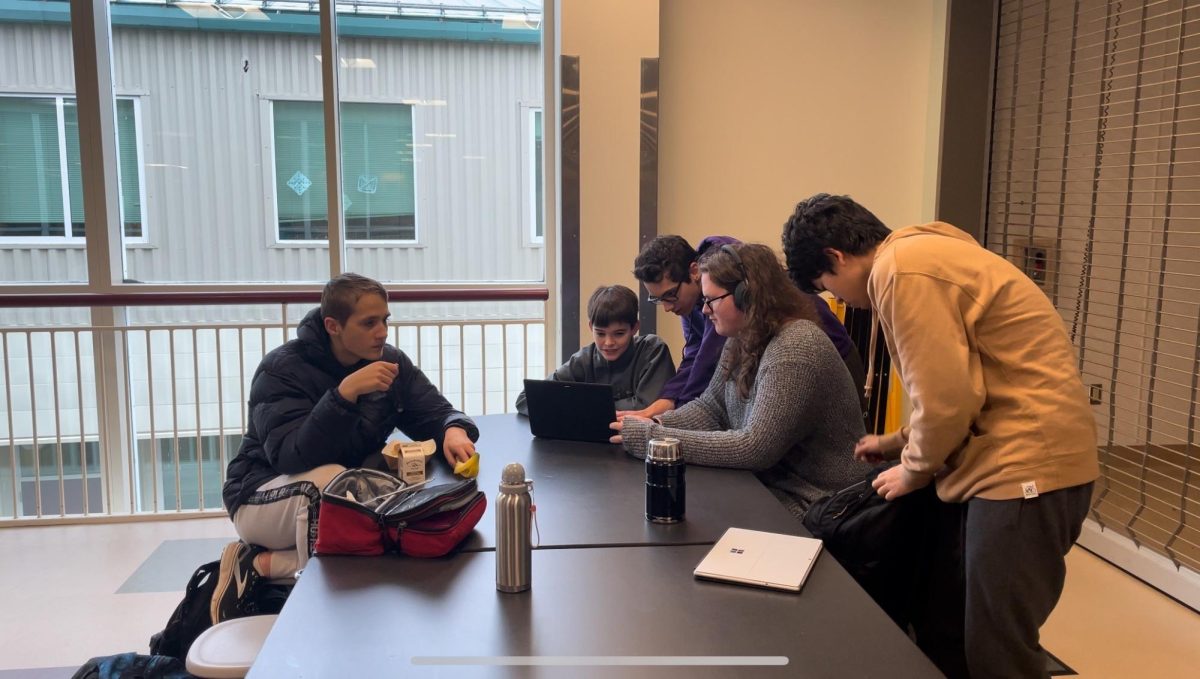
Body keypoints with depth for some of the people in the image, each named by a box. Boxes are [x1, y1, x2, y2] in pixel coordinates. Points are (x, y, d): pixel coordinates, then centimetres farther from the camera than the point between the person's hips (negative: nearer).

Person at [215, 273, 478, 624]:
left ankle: (263, 564, -7)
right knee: (328, 480, -36)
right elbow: (289, 457, -31)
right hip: (262, 500, -6)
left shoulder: (390, 361, -4)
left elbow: (436, 411, -3)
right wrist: (346, 392, -40)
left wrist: (454, 430, -27)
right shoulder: (282, 369, -19)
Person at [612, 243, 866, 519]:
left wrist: (653, 438, -25)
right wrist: (654, 424, -8)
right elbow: (710, 407, 13)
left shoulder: (797, 349, -23)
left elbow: (755, 448, -28)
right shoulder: (741, 341, 6)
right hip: (767, 482, 8)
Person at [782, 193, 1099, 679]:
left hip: (1026, 465, -10)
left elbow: (946, 397, -19)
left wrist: (915, 470, -3)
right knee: (947, 627, 17)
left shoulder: (900, 270, -16)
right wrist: (902, 442, 24)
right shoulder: (918, 256, 15)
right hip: (1018, 457, 10)